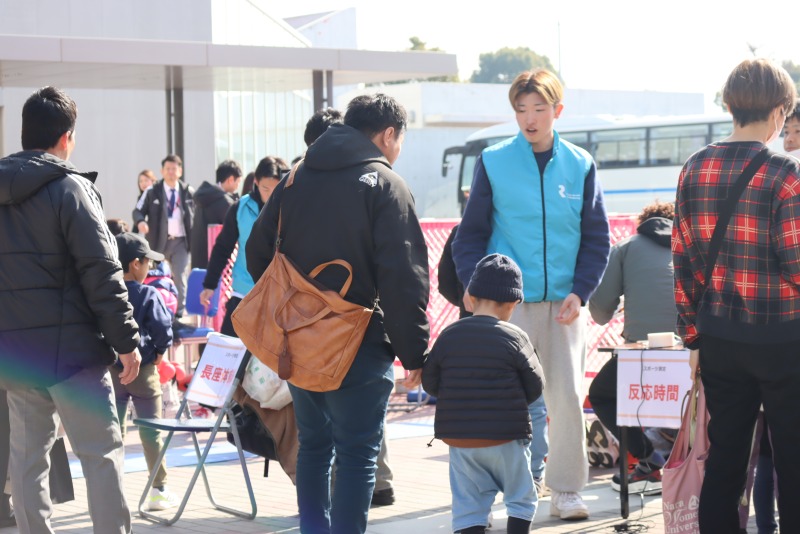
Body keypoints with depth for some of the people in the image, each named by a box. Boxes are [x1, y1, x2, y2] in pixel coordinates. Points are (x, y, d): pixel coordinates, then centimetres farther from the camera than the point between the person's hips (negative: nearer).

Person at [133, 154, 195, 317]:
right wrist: (140, 222, -22)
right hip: (158, 241, 0)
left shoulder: (189, 192, 4)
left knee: (180, 277, -1)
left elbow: (196, 216, 8)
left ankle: (179, 312, 6)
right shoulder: (152, 192, 1)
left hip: (180, 241, 0)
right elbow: (138, 210, 0)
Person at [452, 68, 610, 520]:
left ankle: (567, 488, 14)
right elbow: (471, 233, 4)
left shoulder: (580, 165, 4)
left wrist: (580, 291, -4)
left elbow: (597, 238, 8)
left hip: (563, 304, 1)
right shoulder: (494, 162, 1)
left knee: (568, 396, 2)